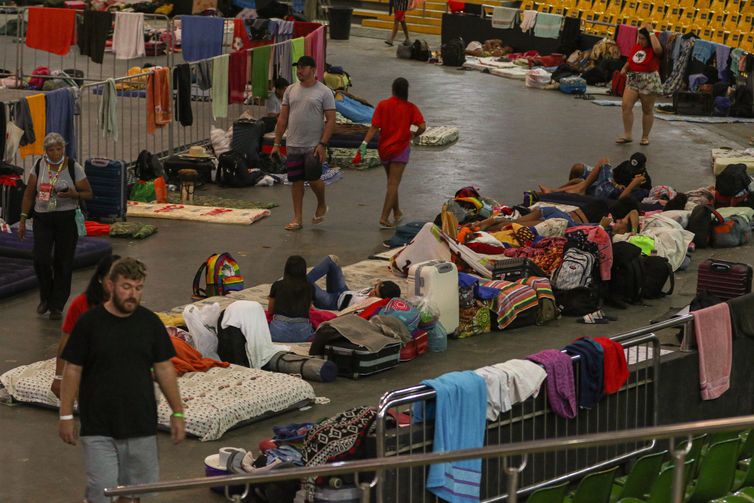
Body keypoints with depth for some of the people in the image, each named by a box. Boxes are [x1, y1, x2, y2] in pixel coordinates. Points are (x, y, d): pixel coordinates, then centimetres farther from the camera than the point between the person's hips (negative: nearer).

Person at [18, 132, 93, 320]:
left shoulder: (74, 167, -4)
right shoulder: (39, 166, 4)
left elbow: (88, 194, 1)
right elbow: (29, 193, 10)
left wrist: (73, 194, -20)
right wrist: (23, 219, 6)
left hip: (66, 219, -2)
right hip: (42, 218, 2)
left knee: (63, 263, 1)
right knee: (40, 258, -12)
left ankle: (57, 306, 13)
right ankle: (46, 297, 12)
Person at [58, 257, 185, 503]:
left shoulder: (150, 322, 1)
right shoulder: (89, 323, -7)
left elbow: (164, 368, 7)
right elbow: (72, 370, -3)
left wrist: (177, 412, 5)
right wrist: (66, 416, -4)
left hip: (141, 424, 3)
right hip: (98, 427, -3)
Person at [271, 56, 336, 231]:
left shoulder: (324, 92, -6)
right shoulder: (290, 90, 8)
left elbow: (331, 120, -9)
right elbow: (283, 118, 10)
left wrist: (322, 144, -17)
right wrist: (276, 143, 6)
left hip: (313, 146, -4)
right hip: (293, 145, 4)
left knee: (313, 179, -7)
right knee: (296, 181, 5)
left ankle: (321, 205, 23)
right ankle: (297, 218, 11)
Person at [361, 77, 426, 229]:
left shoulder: (382, 105, -3)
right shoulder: (410, 108, -7)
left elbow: (374, 127, -10)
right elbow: (422, 127, -14)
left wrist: (365, 143, -12)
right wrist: (413, 136, 4)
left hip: (384, 148, 3)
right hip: (401, 148, -3)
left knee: (392, 182, 20)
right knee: (393, 184, -4)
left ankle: (397, 213, 33)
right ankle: (384, 218, -12)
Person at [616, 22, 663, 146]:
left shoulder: (653, 50, -12)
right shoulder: (636, 47, 5)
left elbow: (657, 48, -37)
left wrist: (651, 32, -28)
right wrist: (625, 68, -1)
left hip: (649, 81, -5)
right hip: (633, 80, 5)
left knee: (647, 110, 6)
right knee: (626, 105, -6)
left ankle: (645, 137, 18)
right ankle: (627, 135, 0)